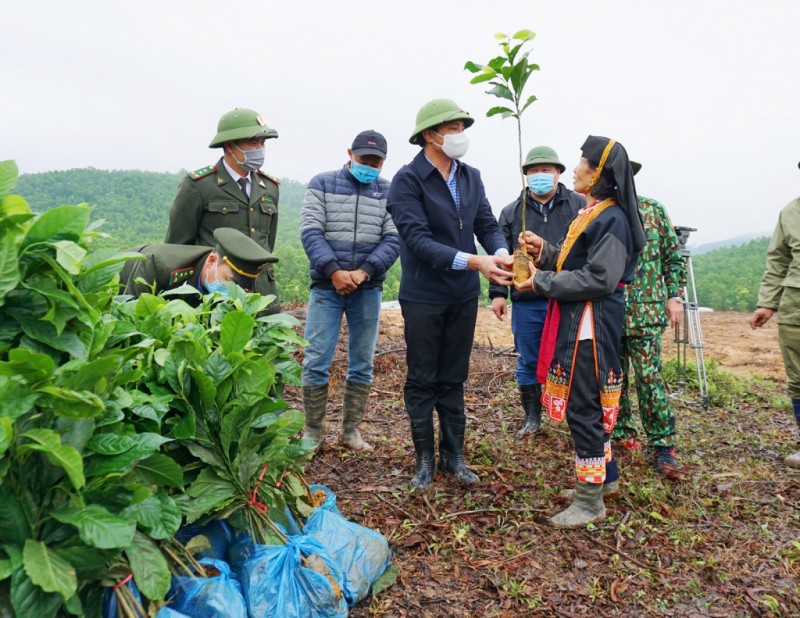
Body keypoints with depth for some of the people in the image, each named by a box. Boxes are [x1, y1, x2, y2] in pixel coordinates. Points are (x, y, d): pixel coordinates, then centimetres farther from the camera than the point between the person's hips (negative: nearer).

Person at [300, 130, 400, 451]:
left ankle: (351, 429, 20)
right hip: (326, 286, -1)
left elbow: (393, 238, -3)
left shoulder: (389, 192, 7)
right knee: (316, 361, -2)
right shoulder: (322, 184, 4)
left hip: (368, 290, 2)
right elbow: (310, 231, -6)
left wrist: (364, 271, -17)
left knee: (362, 364, 7)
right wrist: (333, 271, -17)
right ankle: (312, 431, 12)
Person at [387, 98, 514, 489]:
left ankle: (453, 456, 26)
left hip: (464, 295, 5)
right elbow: (418, 239, -21)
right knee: (422, 380, 7)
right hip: (423, 295, -5)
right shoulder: (407, 180, -12)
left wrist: (501, 254, -20)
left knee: (453, 379, 14)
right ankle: (425, 459, 20)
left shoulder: (471, 177, 7)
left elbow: (488, 225, 3)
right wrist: (472, 261, -31)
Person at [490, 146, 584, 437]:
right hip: (527, 302, 2)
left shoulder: (579, 206, 5)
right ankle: (531, 415, 26)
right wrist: (497, 292, 1)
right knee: (528, 361, 10)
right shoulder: (512, 212, 9)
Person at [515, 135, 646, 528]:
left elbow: (598, 279, -22)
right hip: (575, 320, 10)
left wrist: (542, 283, -17)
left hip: (591, 325, -10)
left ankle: (590, 502, 9)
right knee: (590, 401, 18)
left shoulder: (612, 219, -16)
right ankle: (602, 473, 35)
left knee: (583, 406, -3)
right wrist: (545, 252, 5)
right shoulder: (590, 213, 15)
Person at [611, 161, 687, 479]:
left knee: (649, 378, -5)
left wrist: (675, 297, 2)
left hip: (645, 312, -2)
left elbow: (673, 257, 7)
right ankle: (621, 434, 26)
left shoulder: (653, 210, 3)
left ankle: (662, 446, 5)